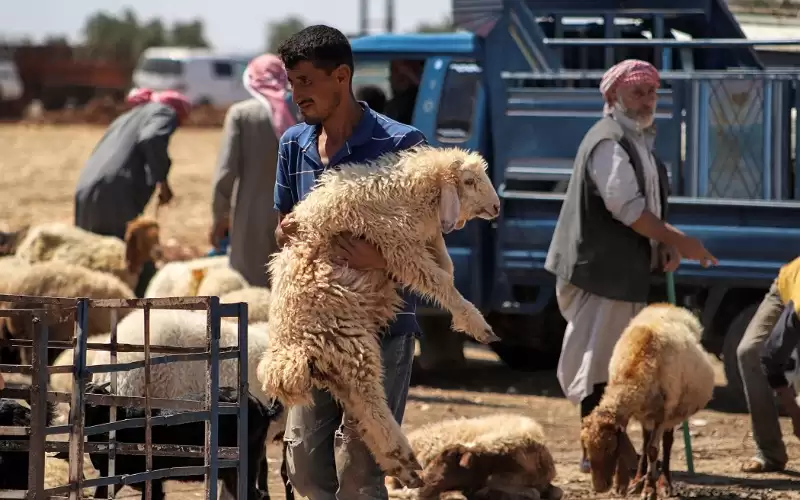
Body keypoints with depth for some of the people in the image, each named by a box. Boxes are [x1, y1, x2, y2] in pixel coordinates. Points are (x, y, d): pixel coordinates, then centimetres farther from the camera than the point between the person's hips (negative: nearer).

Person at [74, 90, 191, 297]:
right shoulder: (165, 112, 10)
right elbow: (152, 139, -13)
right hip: (115, 196, -8)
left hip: (86, 195, 8)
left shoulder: (129, 117, 33)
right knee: (141, 272, -8)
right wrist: (162, 179, -7)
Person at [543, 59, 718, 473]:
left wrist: (666, 246, 4)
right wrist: (679, 242, -18)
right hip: (601, 270, -10)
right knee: (599, 362, -6)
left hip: (626, 271, 10)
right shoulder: (609, 141, -15)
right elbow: (626, 207, -23)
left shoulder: (638, 141, 18)